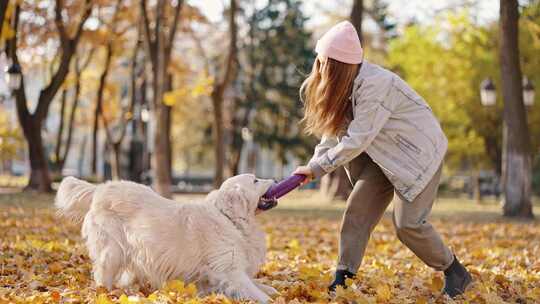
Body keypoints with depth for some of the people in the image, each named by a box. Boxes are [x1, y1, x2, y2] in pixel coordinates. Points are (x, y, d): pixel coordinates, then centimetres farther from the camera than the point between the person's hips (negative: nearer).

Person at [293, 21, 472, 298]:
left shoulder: (375, 84, -29)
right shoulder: (345, 84, -1)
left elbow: (357, 140, -29)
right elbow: (335, 130, -1)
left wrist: (317, 168, -23)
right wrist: (313, 164, -16)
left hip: (419, 151, -9)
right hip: (386, 156, 9)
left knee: (408, 223, -14)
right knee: (357, 210, -3)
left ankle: (456, 273, 5)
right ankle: (343, 278, 0)